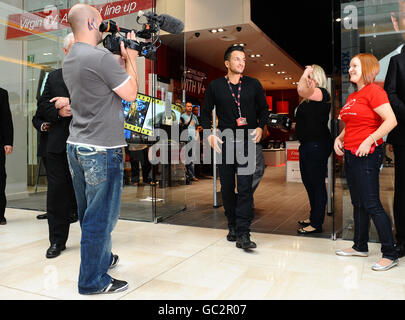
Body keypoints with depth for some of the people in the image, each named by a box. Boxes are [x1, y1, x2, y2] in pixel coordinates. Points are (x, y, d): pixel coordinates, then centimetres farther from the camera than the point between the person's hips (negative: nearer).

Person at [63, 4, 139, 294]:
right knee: (101, 216, 2)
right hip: (102, 150, -9)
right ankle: (93, 281, 14)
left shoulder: (69, 60, 13)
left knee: (89, 212, 19)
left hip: (76, 146, 9)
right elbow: (131, 93, -10)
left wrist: (123, 59, 16)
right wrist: (131, 58, 1)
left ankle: (102, 258, 37)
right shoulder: (101, 57, -16)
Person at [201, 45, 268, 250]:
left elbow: (263, 108, 15)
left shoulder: (253, 85, 9)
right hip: (224, 142, 1)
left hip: (247, 141, -1)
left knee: (245, 187, -9)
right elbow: (206, 112, 11)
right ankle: (232, 226, 25)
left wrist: (260, 127, -3)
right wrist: (210, 134, -3)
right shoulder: (215, 86, 7)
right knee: (227, 188, 7)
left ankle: (243, 234, -7)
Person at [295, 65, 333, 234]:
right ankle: (314, 216, 32)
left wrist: (305, 74, -17)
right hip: (307, 144, 11)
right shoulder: (309, 98, 16)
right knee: (308, 182, 18)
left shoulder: (320, 93, -14)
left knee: (317, 183, -3)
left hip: (318, 145, -11)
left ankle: (317, 224, 7)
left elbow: (301, 89, -33)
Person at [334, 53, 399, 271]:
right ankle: (360, 247, 28)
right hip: (350, 154, 9)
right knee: (358, 204, 15)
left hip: (367, 155, -9)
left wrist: (369, 140, -22)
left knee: (372, 205, -7)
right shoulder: (351, 97, 16)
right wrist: (339, 138, 10)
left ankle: (390, 255, 4)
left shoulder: (373, 91, -9)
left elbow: (391, 121, -19)